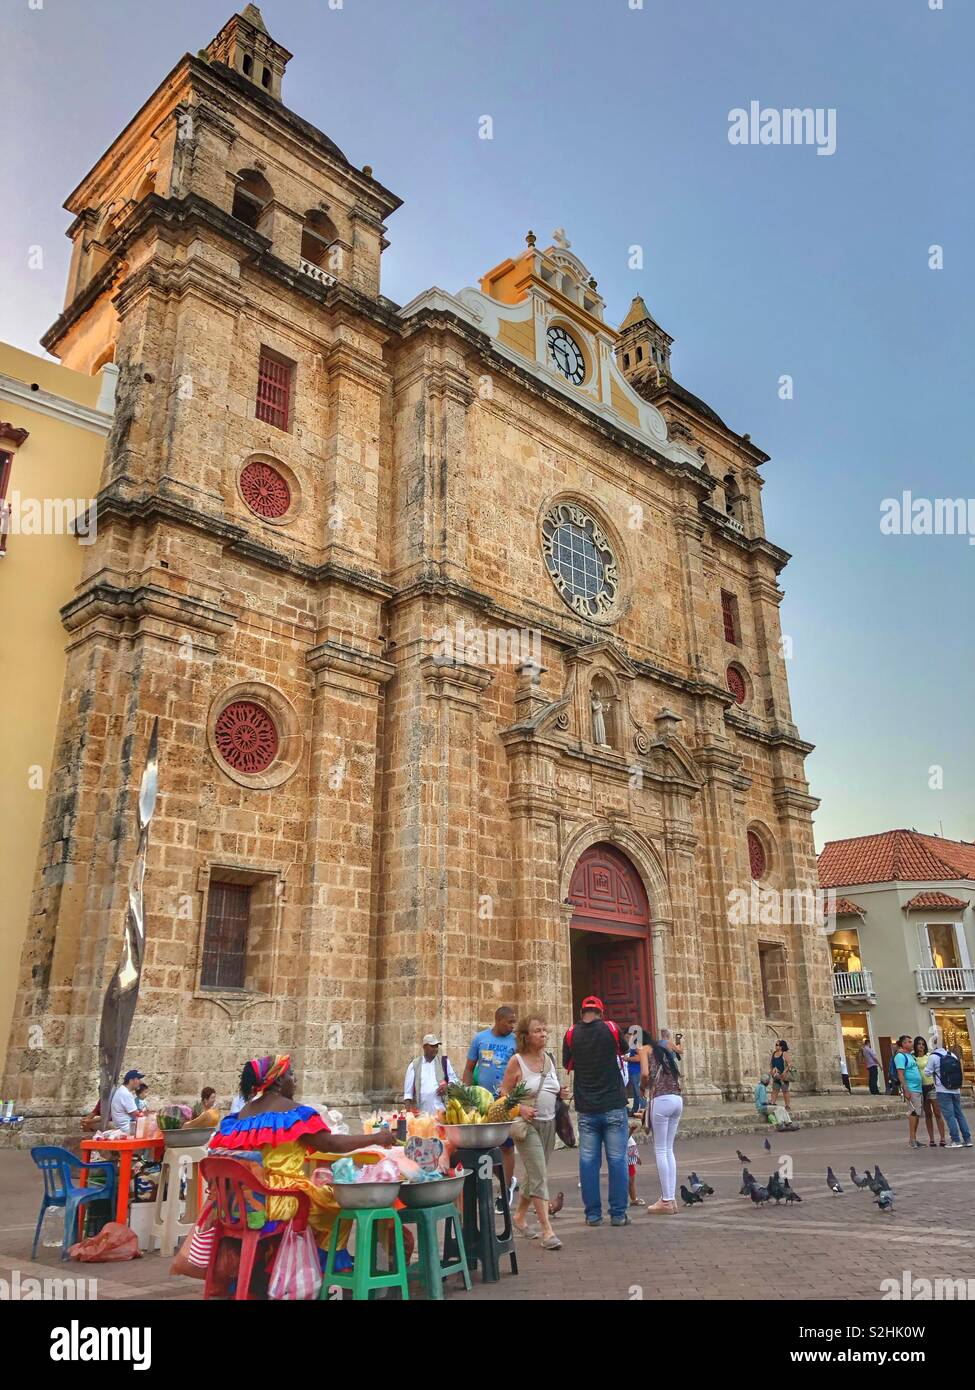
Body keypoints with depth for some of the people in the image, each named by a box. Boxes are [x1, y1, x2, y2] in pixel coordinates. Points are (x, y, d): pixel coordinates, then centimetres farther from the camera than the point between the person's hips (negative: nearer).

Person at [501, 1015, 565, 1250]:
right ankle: (547, 1231, -8)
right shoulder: (517, 1061, -10)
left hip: (549, 1122, 6)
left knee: (535, 1175, 15)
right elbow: (504, 1094, -6)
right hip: (527, 1124, -6)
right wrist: (520, 1108, -21)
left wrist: (560, 1094, 5)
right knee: (540, 1177, -11)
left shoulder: (548, 1059, 8)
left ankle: (519, 1215, 34)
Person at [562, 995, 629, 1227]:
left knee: (588, 1161, 7)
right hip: (613, 1106, -1)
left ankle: (593, 1214, 10)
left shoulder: (571, 1034, -1)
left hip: (586, 1108, 1)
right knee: (617, 1160, 5)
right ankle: (618, 1214, 7)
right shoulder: (611, 1028, -5)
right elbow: (623, 1050, 14)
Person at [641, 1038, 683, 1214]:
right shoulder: (666, 1051, 23)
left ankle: (666, 1201, -2)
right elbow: (677, 1078, 16)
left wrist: (642, 1087, 6)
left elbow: (645, 1074, -12)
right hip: (678, 1099, 7)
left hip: (661, 1100, -7)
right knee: (669, 1150, 12)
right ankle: (672, 1198, 10)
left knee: (660, 1150, -2)